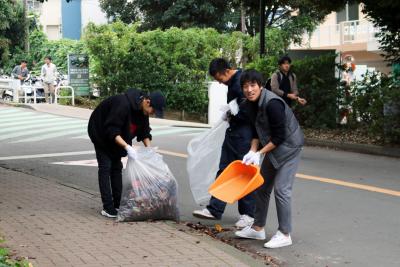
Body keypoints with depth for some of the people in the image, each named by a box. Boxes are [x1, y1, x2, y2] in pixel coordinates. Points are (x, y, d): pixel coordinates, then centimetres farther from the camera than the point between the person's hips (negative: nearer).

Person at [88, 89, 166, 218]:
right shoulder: (123, 104, -36)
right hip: (101, 133, -8)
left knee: (117, 167, 7)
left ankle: (118, 205, 12)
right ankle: (108, 208, -10)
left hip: (115, 137, 8)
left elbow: (144, 132, 1)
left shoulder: (143, 110, -10)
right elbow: (112, 130, -36)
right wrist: (127, 147, -43)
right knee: (105, 167, -10)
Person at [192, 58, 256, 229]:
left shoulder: (241, 82, -19)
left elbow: (247, 112, -25)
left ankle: (248, 214, 10)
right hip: (233, 132, 10)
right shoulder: (232, 82, 11)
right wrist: (228, 115, 4)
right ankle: (215, 209, 18)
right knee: (223, 171, 12)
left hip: (244, 134, -10)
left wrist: (230, 115, -12)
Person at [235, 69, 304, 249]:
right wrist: (253, 151, -10)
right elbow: (256, 130, 6)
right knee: (262, 186, 13)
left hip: (289, 147, -9)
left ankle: (285, 234, -2)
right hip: (273, 147, 9)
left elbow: (279, 136, -24)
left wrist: (259, 153, -20)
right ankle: (258, 228, 24)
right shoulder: (252, 104, -1)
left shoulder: (272, 104, -28)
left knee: (281, 189, -12)